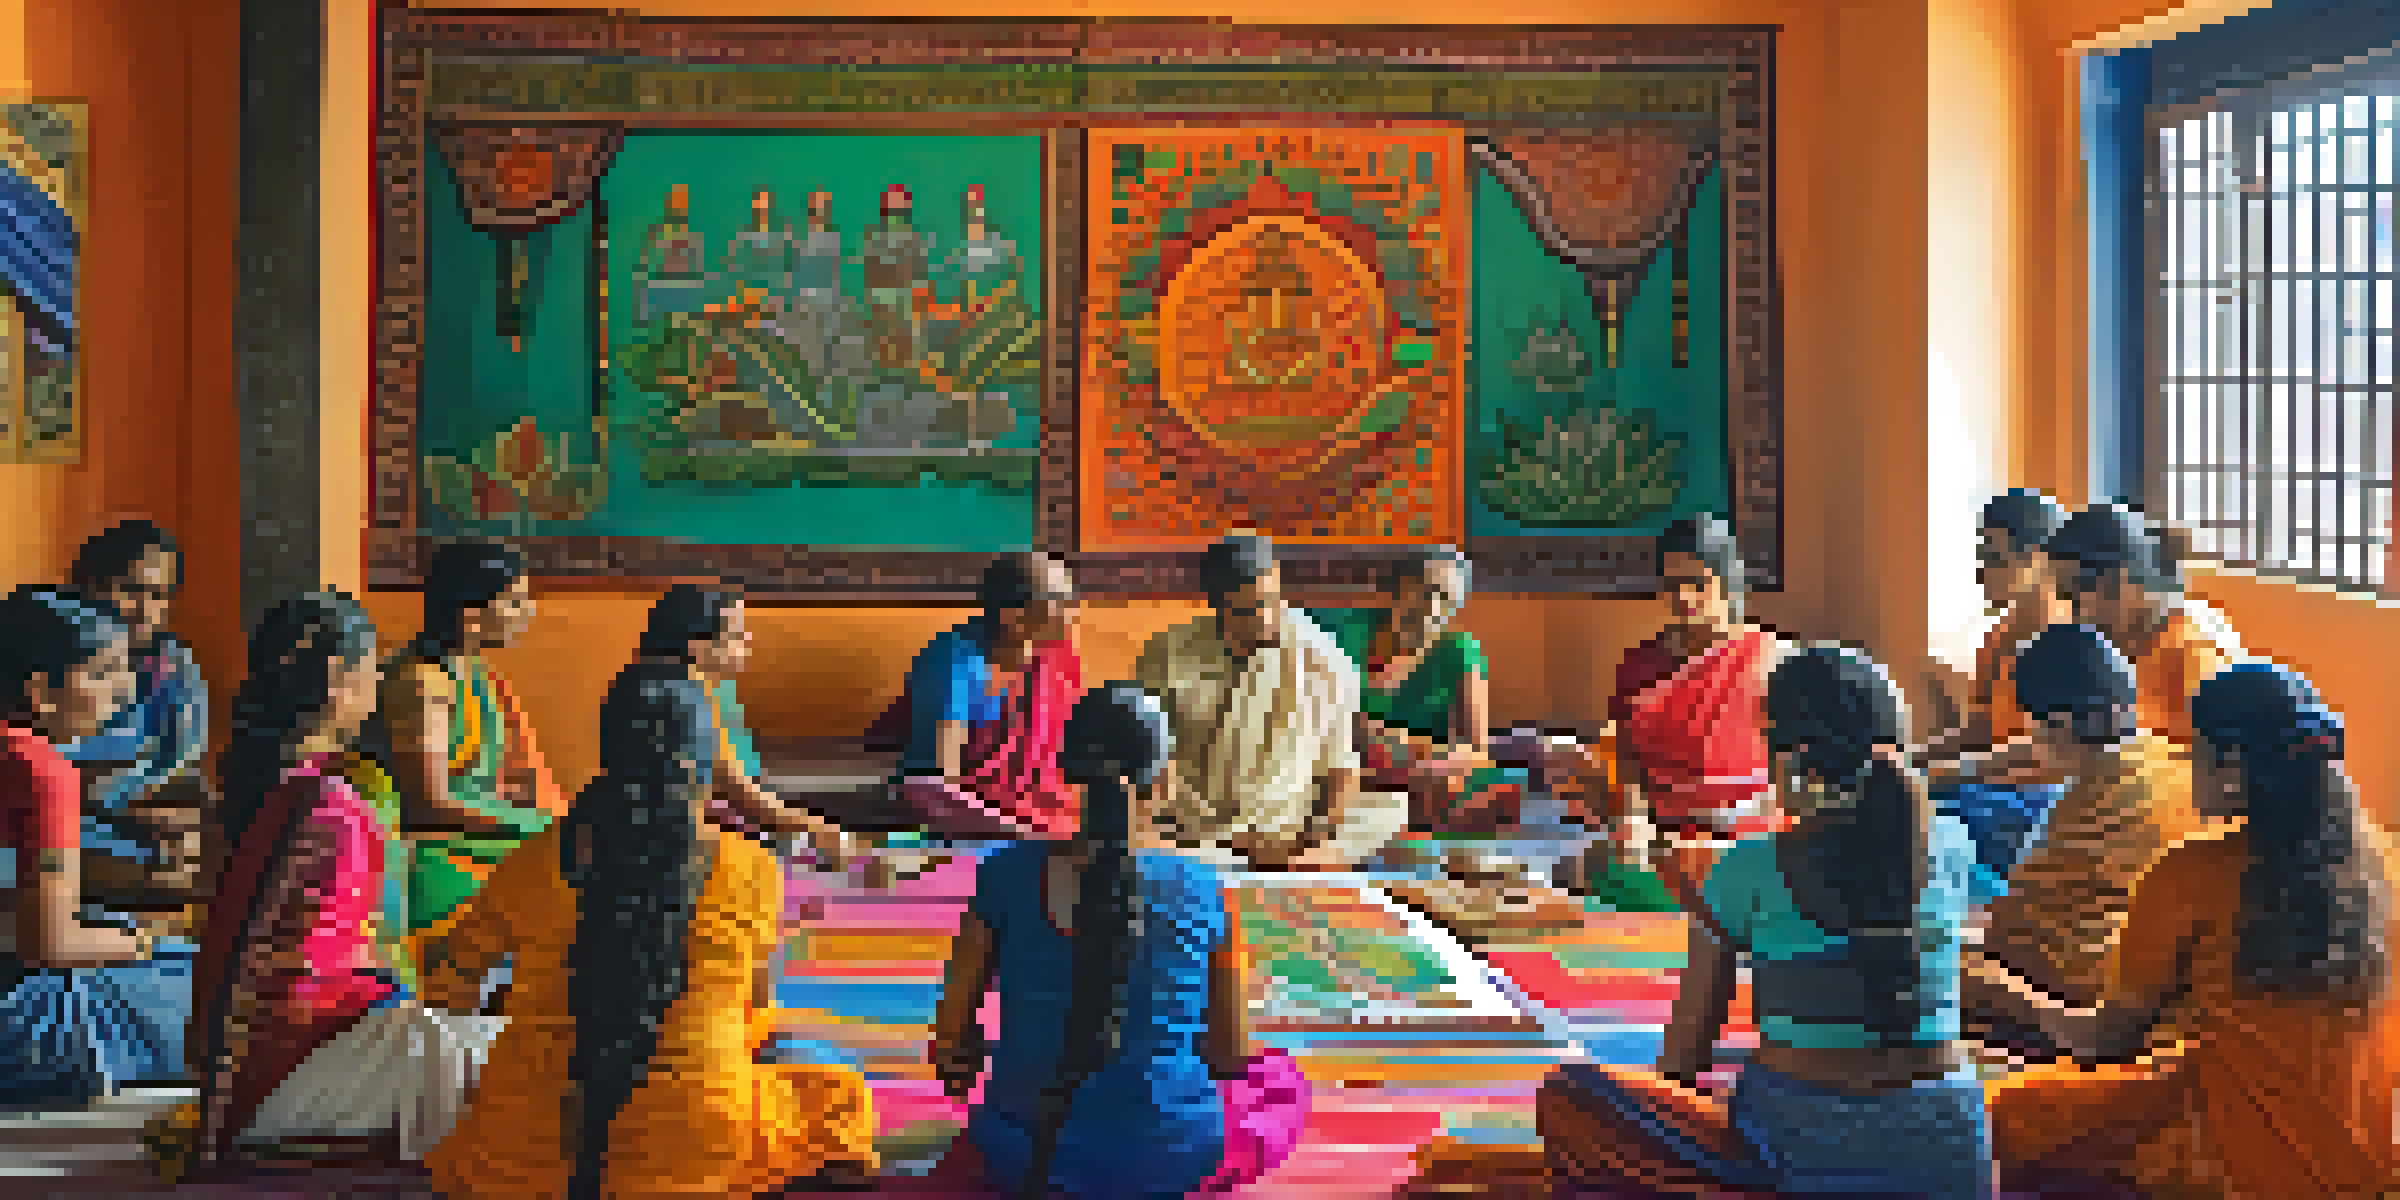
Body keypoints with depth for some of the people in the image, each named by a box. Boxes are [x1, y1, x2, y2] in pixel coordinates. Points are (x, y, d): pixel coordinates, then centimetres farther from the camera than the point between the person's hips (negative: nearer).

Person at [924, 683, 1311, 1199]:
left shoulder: (1006, 879, -10)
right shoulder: (1203, 892, -10)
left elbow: (950, 1051, -4)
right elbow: (1231, 1055, 3)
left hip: (1022, 1156, 3)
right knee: (1282, 1080, 29)